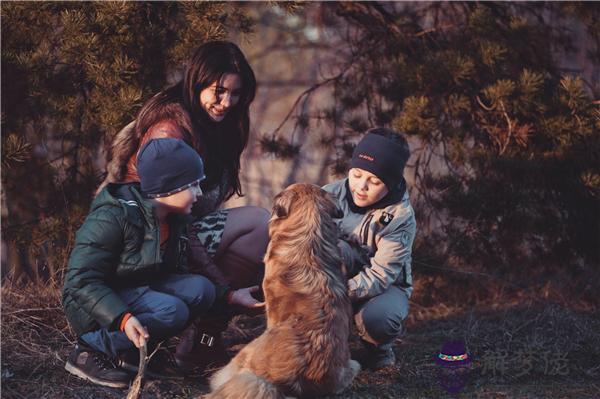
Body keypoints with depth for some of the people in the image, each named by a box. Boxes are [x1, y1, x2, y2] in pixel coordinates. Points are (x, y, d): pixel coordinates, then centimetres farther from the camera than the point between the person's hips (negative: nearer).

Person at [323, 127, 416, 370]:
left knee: (377, 317, -37)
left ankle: (378, 346, 2)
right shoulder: (332, 195, -13)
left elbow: (381, 275, -27)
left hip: (385, 286, -2)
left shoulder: (400, 217, -21)